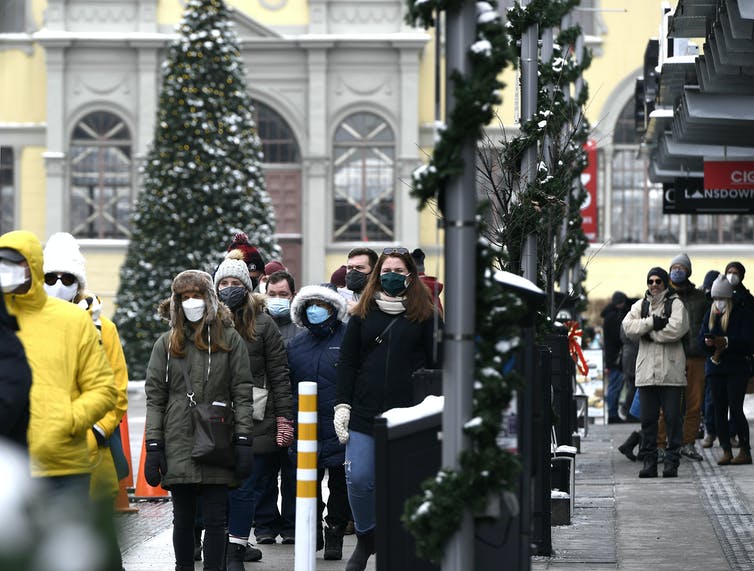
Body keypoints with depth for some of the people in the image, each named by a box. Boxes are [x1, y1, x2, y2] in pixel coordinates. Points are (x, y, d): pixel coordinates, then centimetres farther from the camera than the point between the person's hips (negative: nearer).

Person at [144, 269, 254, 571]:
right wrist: (153, 447, -1)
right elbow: (155, 398, 7)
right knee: (183, 518, 5)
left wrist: (243, 441, -5)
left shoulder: (229, 339, 6)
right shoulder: (167, 344, 9)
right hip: (179, 447, 1)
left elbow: (242, 393, 3)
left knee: (215, 520, -1)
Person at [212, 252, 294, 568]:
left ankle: (235, 550, -2)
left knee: (245, 486, -4)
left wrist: (284, 417, -4)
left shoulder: (262, 324, 3)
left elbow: (279, 375, 2)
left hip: (255, 420, -2)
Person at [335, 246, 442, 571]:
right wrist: (342, 406, 1)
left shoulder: (424, 316, 6)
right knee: (358, 480, -6)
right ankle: (366, 539, 15)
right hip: (364, 413, 1)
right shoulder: (363, 314, 10)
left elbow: (435, 364, 6)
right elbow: (347, 362, 10)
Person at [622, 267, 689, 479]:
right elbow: (628, 325, -2)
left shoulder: (676, 304, 1)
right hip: (646, 371, 4)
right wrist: (652, 322, -13)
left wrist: (648, 332, -5)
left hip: (671, 371, -4)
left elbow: (675, 329, -15)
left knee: (673, 417, -2)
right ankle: (649, 461, 9)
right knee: (648, 419, 4)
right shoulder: (641, 305, 14)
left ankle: (672, 461, 2)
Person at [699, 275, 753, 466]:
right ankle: (726, 451, 7)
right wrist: (707, 341, -12)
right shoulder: (710, 314, 13)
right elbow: (701, 337, 10)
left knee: (736, 409, -10)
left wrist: (727, 342, -21)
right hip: (715, 367, 5)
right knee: (719, 410, 3)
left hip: (737, 367, -5)